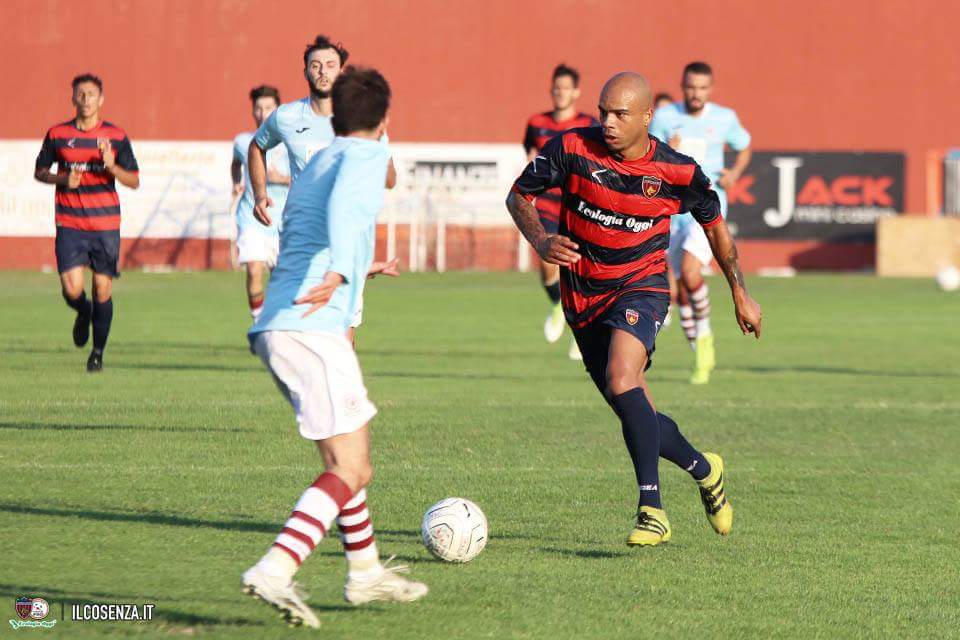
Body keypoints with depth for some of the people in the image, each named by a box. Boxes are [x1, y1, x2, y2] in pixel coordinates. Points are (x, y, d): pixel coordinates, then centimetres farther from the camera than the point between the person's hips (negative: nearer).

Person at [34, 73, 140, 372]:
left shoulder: (116, 136, 2)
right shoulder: (57, 134, 3)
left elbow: (134, 181, 4)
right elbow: (40, 171, 13)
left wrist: (111, 167, -16)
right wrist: (62, 179, -7)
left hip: (106, 225, 0)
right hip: (69, 224, 0)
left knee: (103, 288, 0)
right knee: (72, 289, -12)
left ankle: (98, 352, 17)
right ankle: (83, 313, 25)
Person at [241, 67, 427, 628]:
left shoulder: (315, 164, 27)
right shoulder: (367, 155, 1)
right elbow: (344, 204, -21)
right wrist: (340, 270, -38)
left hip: (275, 329, 9)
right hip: (312, 329, -9)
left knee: (353, 453, 23)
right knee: (350, 468, -13)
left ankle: (366, 572, 31)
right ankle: (275, 572, -28)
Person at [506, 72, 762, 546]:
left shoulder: (677, 171, -11)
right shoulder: (573, 148, -11)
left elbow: (713, 222, 8)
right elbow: (519, 195, 1)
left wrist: (740, 294, 14)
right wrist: (541, 241, -19)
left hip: (641, 287, -3)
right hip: (583, 293, 3)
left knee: (621, 380, -31)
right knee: (636, 416, 8)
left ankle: (651, 509, -28)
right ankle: (703, 469, 36)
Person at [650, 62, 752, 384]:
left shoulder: (724, 118, 0)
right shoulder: (664, 117, -2)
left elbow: (744, 147, 19)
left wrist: (735, 174, 0)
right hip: (674, 210, 3)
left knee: (689, 271, -26)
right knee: (681, 290, 8)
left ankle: (704, 332, -3)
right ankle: (702, 356, 26)